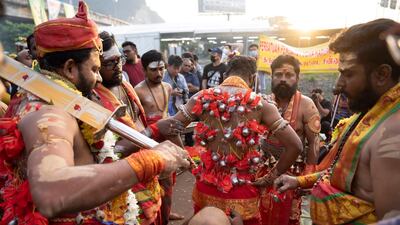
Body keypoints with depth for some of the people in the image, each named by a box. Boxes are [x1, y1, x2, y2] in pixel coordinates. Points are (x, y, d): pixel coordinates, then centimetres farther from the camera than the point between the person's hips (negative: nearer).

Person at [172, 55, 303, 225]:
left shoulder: (203, 97, -4)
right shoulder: (260, 104, -9)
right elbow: (295, 146, -10)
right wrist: (271, 177, 1)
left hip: (206, 188, 2)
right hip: (241, 194, -1)